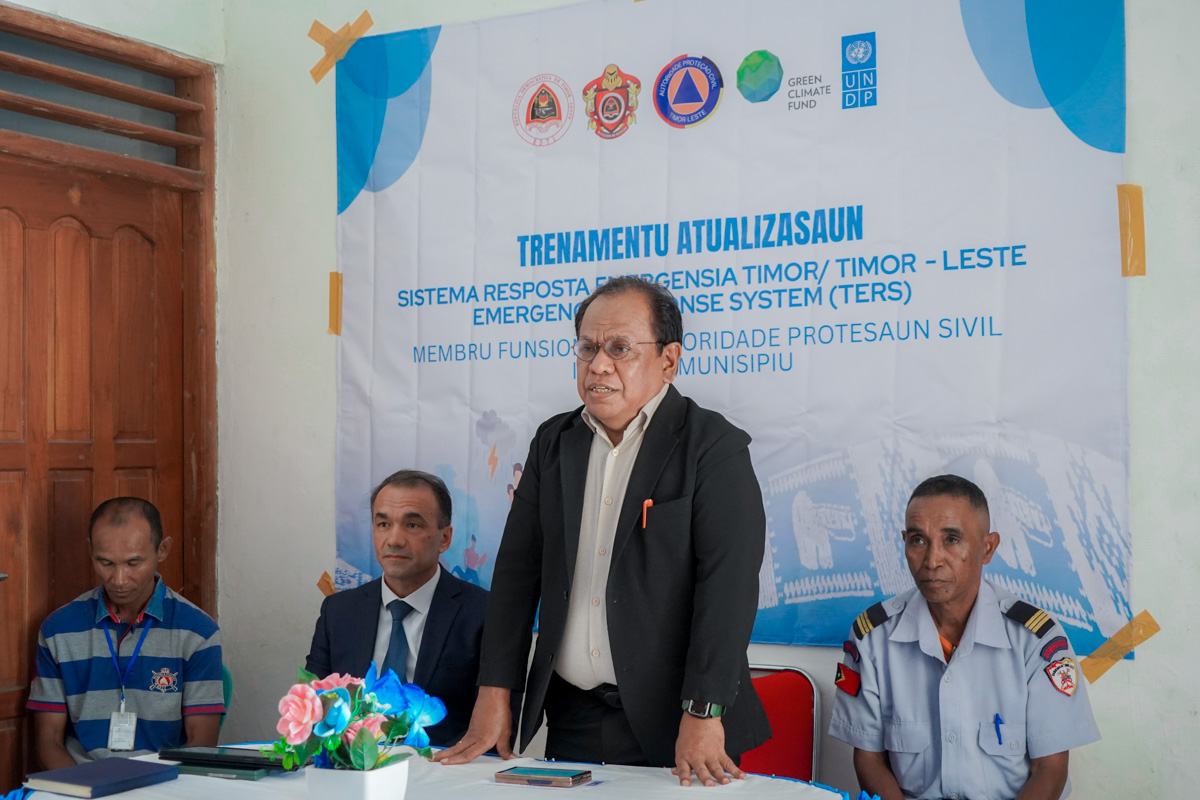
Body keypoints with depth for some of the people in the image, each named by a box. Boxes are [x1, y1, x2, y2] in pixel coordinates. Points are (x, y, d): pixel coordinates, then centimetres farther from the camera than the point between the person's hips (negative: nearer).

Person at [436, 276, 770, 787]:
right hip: (571, 718, 5)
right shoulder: (553, 442, 9)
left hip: (670, 722, -4)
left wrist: (702, 717, -23)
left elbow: (728, 583, -16)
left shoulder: (715, 448, -8)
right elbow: (518, 569, 7)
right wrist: (494, 700, 1)